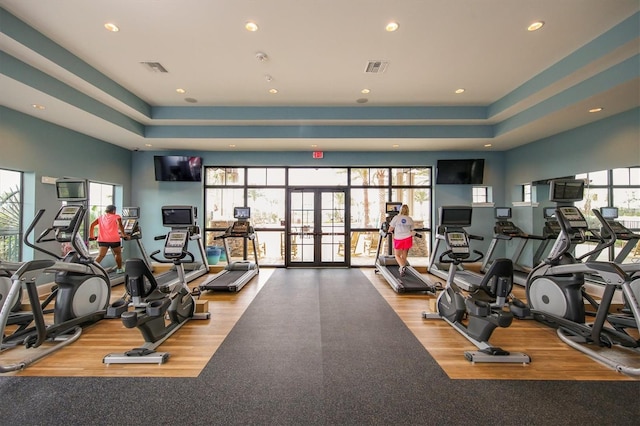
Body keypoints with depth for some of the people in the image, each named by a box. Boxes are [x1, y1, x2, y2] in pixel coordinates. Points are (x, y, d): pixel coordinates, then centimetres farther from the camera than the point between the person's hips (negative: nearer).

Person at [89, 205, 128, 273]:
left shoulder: (101, 217, 17)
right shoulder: (116, 217, 3)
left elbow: (92, 225, 10)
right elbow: (120, 225, -15)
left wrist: (91, 236, 17)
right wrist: (123, 235, -12)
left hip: (102, 240, 3)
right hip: (114, 239, -3)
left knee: (101, 255, -3)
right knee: (118, 253, 15)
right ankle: (119, 269, 24)